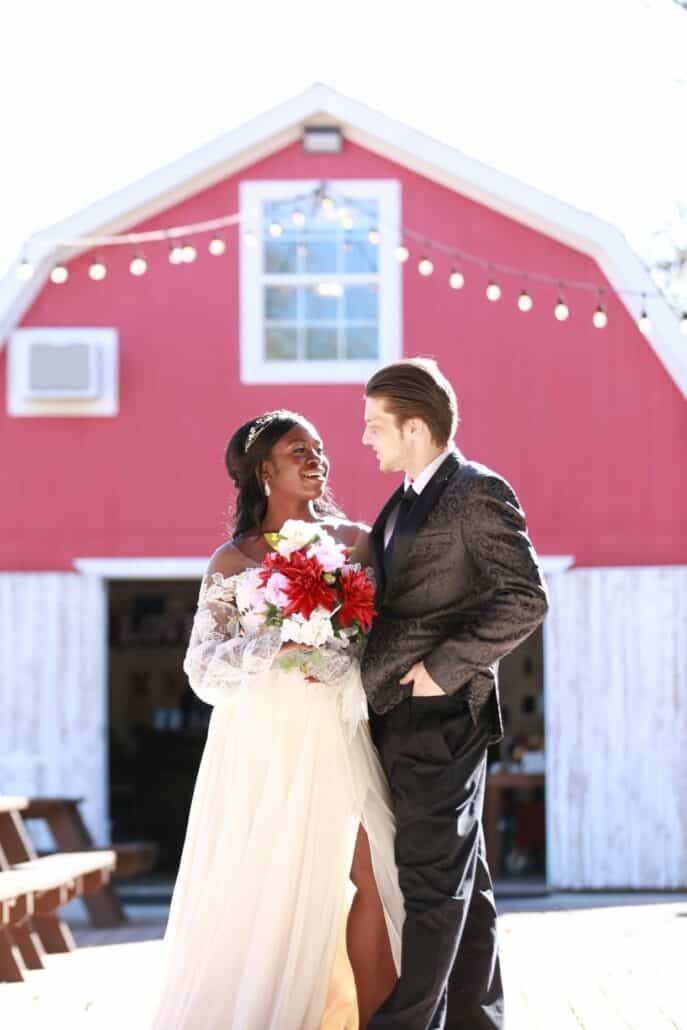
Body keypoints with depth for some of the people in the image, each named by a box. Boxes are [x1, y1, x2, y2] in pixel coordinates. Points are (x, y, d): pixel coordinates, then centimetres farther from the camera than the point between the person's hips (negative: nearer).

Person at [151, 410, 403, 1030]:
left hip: (336, 742, 2)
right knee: (262, 895, -1)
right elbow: (203, 666, -2)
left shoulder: (354, 541, 8)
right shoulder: (233, 561, 2)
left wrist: (336, 666, -13)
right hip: (265, 745, -2)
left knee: (379, 877, -5)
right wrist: (276, 648, -16)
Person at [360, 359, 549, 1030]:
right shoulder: (402, 504, 18)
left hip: (439, 717, -9)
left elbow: (525, 598, -17)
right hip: (401, 722, 9)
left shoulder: (478, 492, -9)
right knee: (458, 881, 13)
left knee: (432, 884, -6)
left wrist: (443, 668, -18)